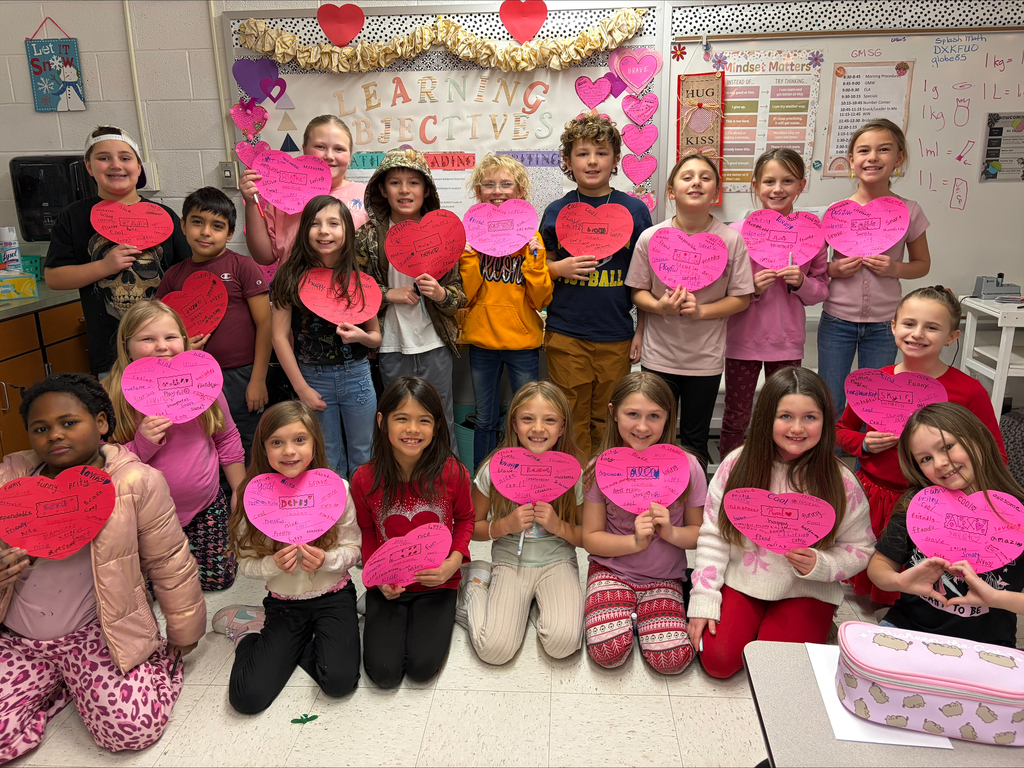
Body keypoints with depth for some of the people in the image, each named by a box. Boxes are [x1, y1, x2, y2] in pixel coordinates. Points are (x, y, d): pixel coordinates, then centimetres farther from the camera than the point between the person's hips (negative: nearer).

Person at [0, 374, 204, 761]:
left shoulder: (136, 483, -13)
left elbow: (169, 564, -5)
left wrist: (183, 635, 3)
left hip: (95, 634, -3)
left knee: (132, 728, -17)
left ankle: (161, 659, 15)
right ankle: (58, 682, 17)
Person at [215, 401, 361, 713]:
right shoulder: (251, 496, -10)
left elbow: (353, 549, -3)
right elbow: (246, 563, -3)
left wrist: (326, 560, -23)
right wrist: (274, 564, -23)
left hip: (333, 596, 0)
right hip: (282, 603, 0)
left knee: (340, 681, -22)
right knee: (247, 697, -11)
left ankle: (290, 644, 8)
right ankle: (253, 628, 18)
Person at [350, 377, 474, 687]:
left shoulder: (452, 473, -16)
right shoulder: (364, 479, -13)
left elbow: (465, 519, 2)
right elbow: (366, 531, 4)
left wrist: (454, 561, -14)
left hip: (437, 582, -1)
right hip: (387, 585, 1)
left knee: (422, 667, -14)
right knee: (384, 672, -10)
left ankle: (441, 617, 17)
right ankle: (387, 620, 21)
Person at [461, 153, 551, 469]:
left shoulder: (531, 238, 0)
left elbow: (541, 300, -4)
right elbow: (465, 296, -3)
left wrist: (533, 258, -15)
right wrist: (469, 256, -14)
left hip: (523, 341, -1)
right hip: (481, 340, 1)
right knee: (485, 421, 12)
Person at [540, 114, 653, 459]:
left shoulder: (634, 210, 3)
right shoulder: (556, 211, 4)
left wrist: (642, 330, 5)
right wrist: (559, 268, -9)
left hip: (616, 337, 0)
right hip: (565, 336, 0)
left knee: (607, 424, 9)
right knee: (573, 423, 5)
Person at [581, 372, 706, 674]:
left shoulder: (686, 467, -10)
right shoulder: (601, 468, -10)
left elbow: (702, 533, -1)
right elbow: (591, 538, -6)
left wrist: (671, 533, -21)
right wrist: (634, 541, -22)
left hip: (664, 578, 1)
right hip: (611, 570, 0)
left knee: (672, 658, -18)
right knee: (608, 651, -21)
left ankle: (639, 616, 10)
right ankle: (616, 611, 10)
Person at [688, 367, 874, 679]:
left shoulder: (840, 482, -9)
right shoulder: (737, 464, -8)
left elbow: (859, 549, 1)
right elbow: (713, 536, -4)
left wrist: (819, 565, -20)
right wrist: (703, 601, -9)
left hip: (806, 592, 0)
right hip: (742, 582, 1)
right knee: (717, 660, -15)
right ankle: (752, 623, 16)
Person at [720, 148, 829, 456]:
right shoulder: (738, 231, -5)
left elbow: (821, 290, 6)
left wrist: (801, 282, -14)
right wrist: (751, 288, -18)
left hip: (788, 339, 1)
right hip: (743, 338, -1)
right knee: (736, 417, 9)